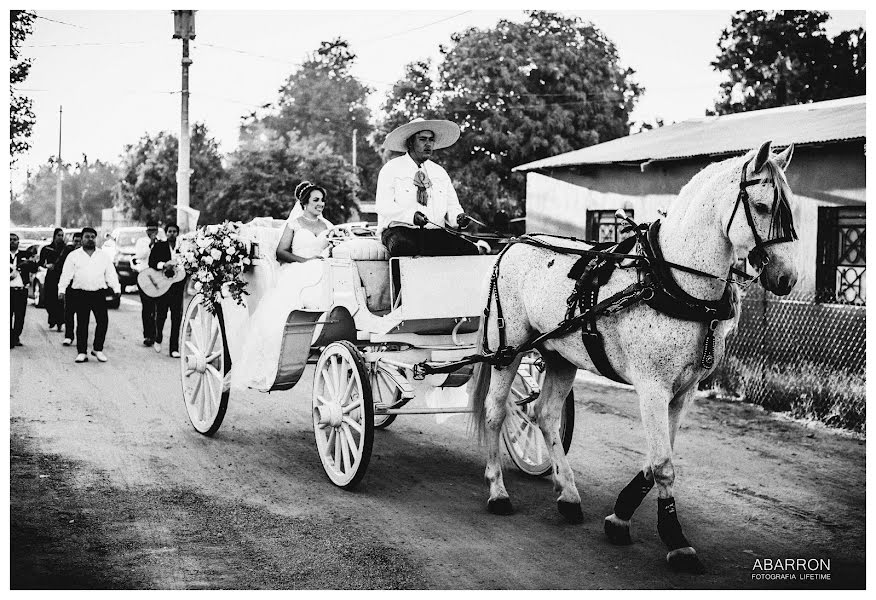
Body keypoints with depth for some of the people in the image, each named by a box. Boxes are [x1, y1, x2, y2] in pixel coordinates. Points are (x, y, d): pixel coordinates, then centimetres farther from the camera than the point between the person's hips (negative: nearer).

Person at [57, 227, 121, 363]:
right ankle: (81, 353, 7)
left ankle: (98, 349, 10)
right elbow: (66, 274, 6)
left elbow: (111, 274, 9)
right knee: (82, 324, 1)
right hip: (80, 294, -1)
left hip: (99, 293, 1)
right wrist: (62, 289, -2)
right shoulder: (74, 255, 8)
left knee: (103, 321, -6)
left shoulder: (104, 256, 12)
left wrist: (117, 289, -1)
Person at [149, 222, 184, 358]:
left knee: (176, 317, -3)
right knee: (161, 315, 4)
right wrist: (164, 265, -19)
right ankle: (158, 340, 32)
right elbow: (151, 262, -4)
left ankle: (174, 349, 0)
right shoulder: (159, 246, 5)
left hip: (177, 285, 1)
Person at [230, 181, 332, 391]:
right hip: (296, 273, -3)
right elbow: (281, 252, 3)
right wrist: (305, 260, -9)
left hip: (321, 274, 3)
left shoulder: (327, 226, 21)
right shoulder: (294, 223, 11)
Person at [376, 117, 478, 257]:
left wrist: (458, 217, -9)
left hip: (435, 232, 4)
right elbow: (384, 206, -8)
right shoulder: (391, 169, 3)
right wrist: (411, 215, -26)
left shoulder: (440, 173, 20)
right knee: (405, 248, -40)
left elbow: (452, 206, 16)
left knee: (470, 250, -22)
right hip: (399, 230, -4)